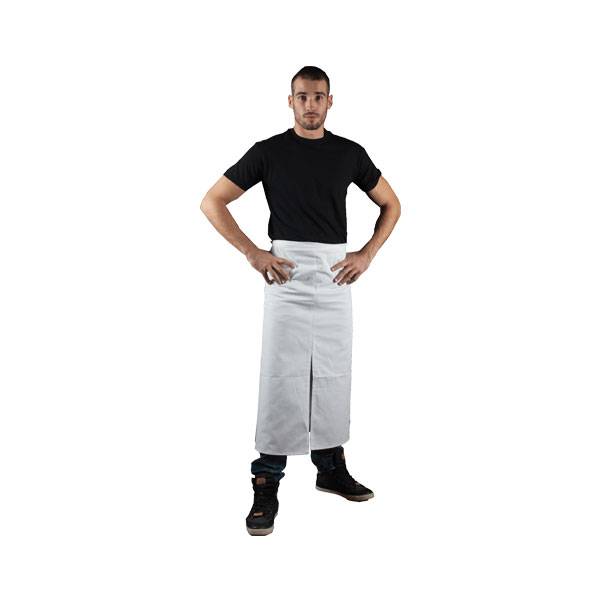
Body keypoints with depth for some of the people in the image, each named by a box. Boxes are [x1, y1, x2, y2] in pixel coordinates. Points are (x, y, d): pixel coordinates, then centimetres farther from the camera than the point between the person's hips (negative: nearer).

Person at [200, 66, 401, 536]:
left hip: (336, 274, 3)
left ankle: (331, 467, 25)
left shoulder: (350, 153, 9)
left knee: (333, 375, 10)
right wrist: (253, 253, -7)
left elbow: (391, 204, 17)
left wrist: (367, 254, 3)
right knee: (281, 377, -6)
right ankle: (267, 484, 1)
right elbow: (212, 202, 1)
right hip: (287, 272, -3)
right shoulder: (268, 151, 1)